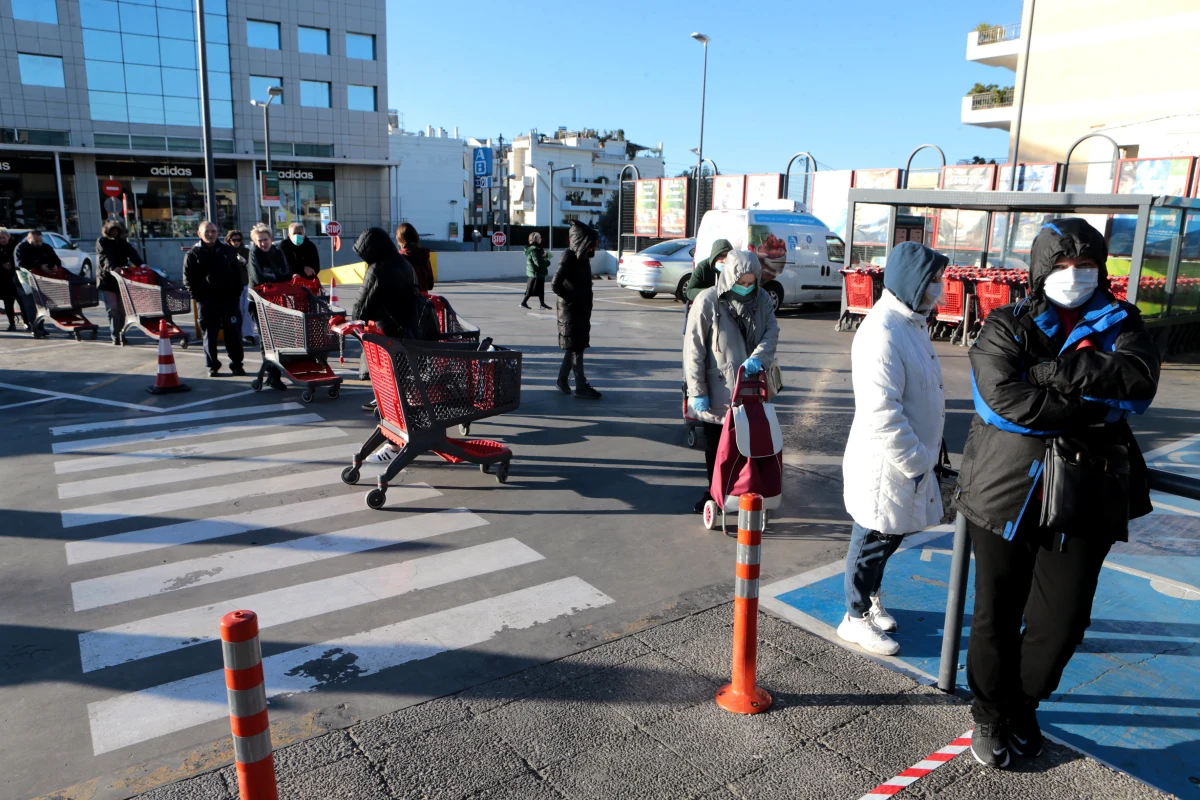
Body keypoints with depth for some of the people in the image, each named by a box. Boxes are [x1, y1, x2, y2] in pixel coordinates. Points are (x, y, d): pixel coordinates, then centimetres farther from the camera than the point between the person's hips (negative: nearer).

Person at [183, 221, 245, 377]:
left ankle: (237, 364, 11)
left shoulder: (227, 250, 9)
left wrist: (237, 292, 4)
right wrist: (197, 296, -6)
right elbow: (188, 278, 1)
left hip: (229, 299, 2)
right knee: (209, 335, 3)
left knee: (234, 333, 2)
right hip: (207, 301, -1)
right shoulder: (193, 254, 2)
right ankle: (212, 366, 12)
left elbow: (237, 272, 13)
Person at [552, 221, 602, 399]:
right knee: (576, 347, -3)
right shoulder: (569, 258, -17)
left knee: (575, 346, 15)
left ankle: (562, 380, 26)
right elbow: (555, 285, -25)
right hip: (570, 310, -9)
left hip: (582, 309, 9)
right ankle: (581, 386, 3)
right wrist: (572, 299, -15)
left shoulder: (583, 257, 8)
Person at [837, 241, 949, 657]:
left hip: (910, 458, 9)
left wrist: (924, 453, 16)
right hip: (883, 464, -9)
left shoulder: (911, 323, 9)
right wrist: (915, 459, -20)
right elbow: (881, 413, -29)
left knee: (890, 536, 22)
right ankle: (856, 618, 24)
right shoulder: (883, 334, -24)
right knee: (873, 540, 6)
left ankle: (870, 597, 42)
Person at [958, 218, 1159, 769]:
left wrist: (1054, 371, -22)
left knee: (1062, 622, 8)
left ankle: (1023, 706, 35)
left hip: (1086, 502, 2)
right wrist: (1096, 409, -16)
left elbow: (1139, 382, -15)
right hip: (1007, 495, -2)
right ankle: (990, 715, 32)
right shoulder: (1008, 327, -2)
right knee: (997, 616, 11)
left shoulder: (1119, 325, 6)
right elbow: (1003, 396, -20)